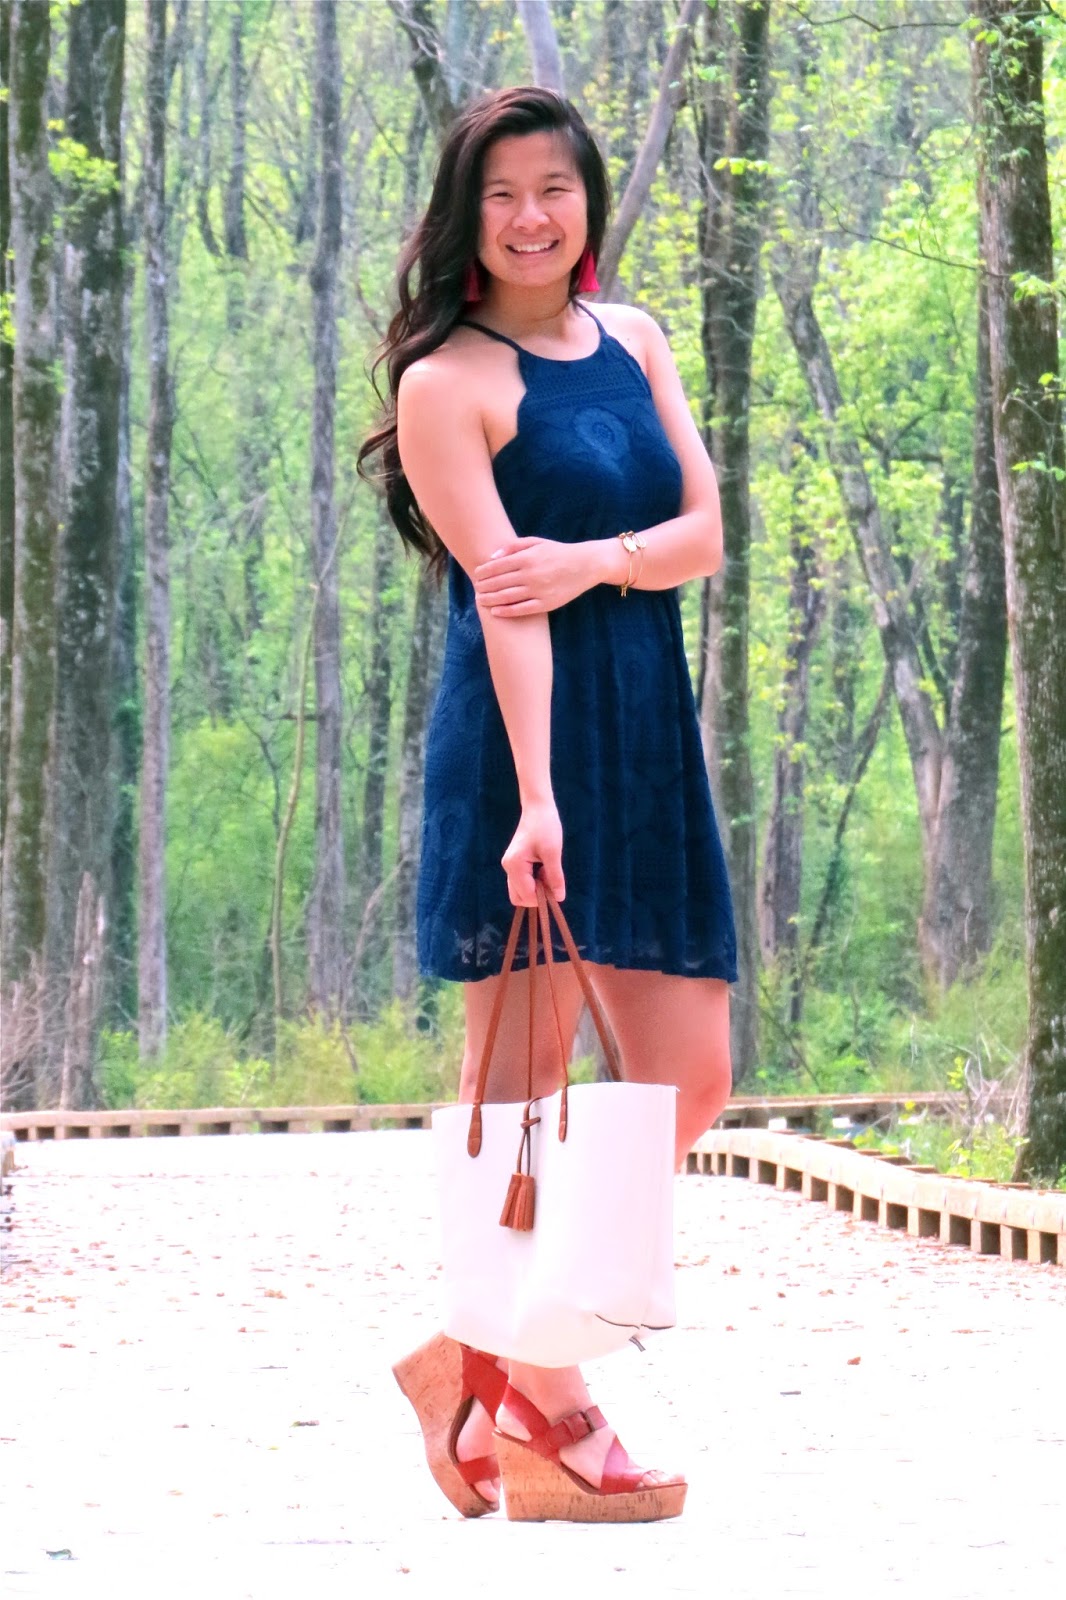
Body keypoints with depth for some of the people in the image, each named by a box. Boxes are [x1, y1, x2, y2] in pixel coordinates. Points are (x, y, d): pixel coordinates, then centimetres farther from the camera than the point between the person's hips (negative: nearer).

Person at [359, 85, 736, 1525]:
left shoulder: (634, 341, 15)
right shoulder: (448, 381, -6)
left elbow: (703, 533, 8)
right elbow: (502, 595, -16)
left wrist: (596, 559, -14)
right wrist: (537, 798, -25)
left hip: (650, 744, 7)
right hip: (520, 746, -7)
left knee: (689, 1085, 5)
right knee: (524, 1083, -4)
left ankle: (486, 1355, 16)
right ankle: (549, 1414, 3)